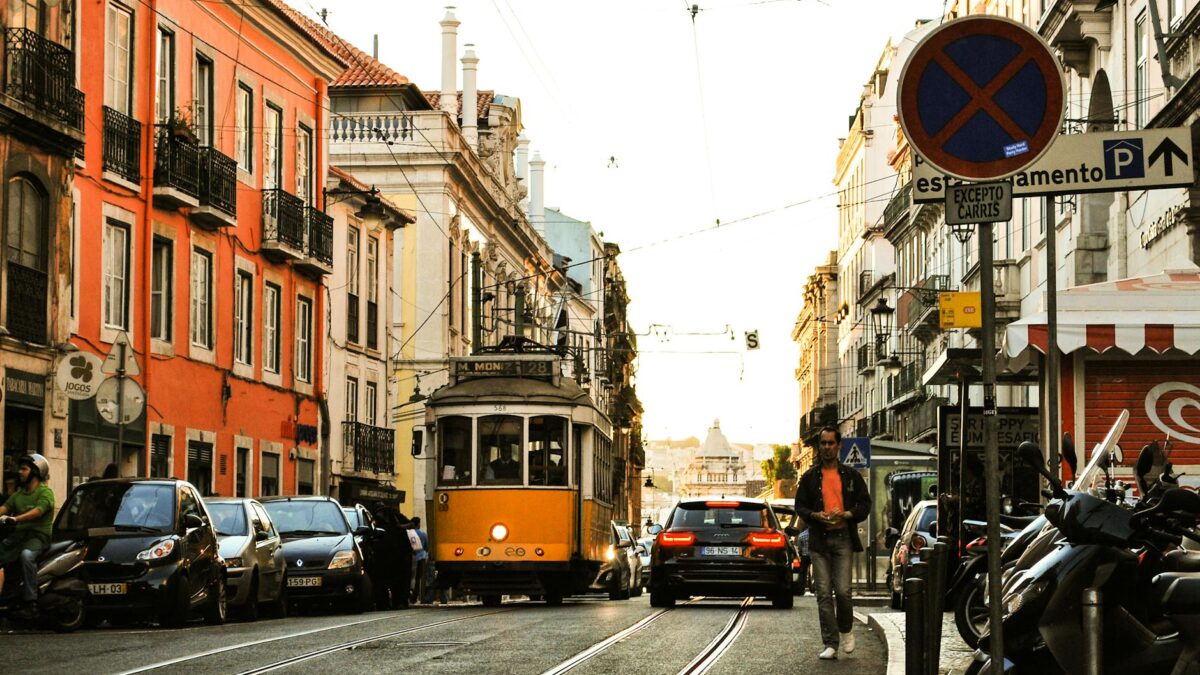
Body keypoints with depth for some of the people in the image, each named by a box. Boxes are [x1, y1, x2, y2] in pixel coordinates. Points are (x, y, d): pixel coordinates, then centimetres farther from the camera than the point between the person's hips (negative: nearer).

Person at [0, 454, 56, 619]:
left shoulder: (45, 492, -1)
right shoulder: (18, 494, 24)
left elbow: (38, 511, -18)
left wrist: (15, 519, -32)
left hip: (38, 534, -8)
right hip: (19, 533, 8)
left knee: (26, 554, -36)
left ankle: (30, 601, -38)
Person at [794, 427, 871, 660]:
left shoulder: (851, 475, 8)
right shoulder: (810, 477, 11)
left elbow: (865, 504, 7)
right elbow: (800, 506, 10)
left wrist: (847, 515, -11)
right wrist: (816, 515, -10)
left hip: (843, 538, -1)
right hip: (819, 538, 1)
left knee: (842, 590, -11)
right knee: (823, 593, -1)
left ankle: (846, 630, 16)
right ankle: (830, 644, 2)